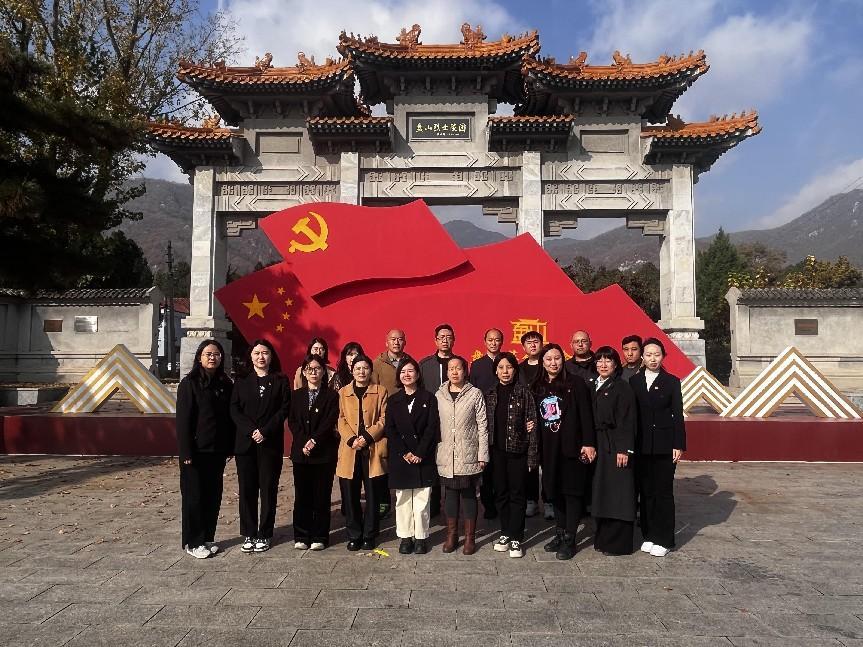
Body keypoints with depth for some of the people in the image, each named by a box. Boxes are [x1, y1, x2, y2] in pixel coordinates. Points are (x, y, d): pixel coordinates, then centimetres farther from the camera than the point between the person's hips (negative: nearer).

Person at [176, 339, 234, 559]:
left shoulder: (225, 384, 8)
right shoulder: (189, 383, -7)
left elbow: (229, 416, 10)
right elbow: (183, 419, -10)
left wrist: (229, 446, 5)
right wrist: (186, 452, -15)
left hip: (217, 450, 5)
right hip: (196, 450, -5)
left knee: (213, 496, 11)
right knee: (194, 496, 5)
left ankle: (208, 538, 24)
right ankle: (193, 542, 16)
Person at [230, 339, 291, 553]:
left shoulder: (281, 381, 5)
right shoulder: (242, 381, 10)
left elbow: (284, 409, -3)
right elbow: (234, 409, 2)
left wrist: (265, 431, -13)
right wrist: (251, 430, -11)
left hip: (270, 444, -2)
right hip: (245, 444, 2)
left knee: (268, 490, 3)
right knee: (247, 490, 5)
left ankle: (264, 535, 12)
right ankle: (249, 535, 15)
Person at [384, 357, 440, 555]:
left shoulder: (428, 398, 2)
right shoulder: (393, 401, 8)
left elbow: (432, 428, -4)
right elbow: (390, 430, 2)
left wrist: (419, 453, -12)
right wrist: (404, 453, -9)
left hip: (423, 458, -2)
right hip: (400, 458, 2)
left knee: (422, 500, 2)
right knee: (403, 500, 7)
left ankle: (421, 537, 14)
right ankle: (405, 537, 18)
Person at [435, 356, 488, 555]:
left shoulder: (475, 394, -2)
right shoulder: (439, 395, 5)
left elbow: (482, 426, -3)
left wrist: (482, 454, -6)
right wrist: (433, 451, 4)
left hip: (469, 456, -2)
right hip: (446, 455, 2)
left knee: (469, 494, 6)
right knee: (451, 494, 10)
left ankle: (470, 537, 18)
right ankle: (451, 535, 24)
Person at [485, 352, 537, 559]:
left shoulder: (524, 393, -4)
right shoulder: (490, 394, 6)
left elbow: (532, 424, -5)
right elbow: (485, 423, 9)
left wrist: (532, 456, -9)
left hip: (517, 450, -3)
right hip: (497, 451, 3)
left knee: (517, 494, 3)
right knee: (501, 493, 11)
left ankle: (516, 538, 11)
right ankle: (505, 533, 25)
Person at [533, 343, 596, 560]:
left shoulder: (575, 384, -5)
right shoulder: (537, 387, 9)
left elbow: (585, 415, -9)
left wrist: (589, 443, -13)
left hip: (571, 446, -5)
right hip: (548, 448, 5)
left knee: (571, 491, 1)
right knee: (555, 491, 12)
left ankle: (570, 539, 9)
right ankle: (559, 534, 25)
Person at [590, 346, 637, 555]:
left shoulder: (622, 387, -7)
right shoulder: (594, 387, 12)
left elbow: (626, 420, -13)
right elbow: (590, 418, 12)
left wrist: (624, 450, -18)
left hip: (616, 446, -7)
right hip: (598, 445, 7)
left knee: (617, 493, -1)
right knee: (600, 491, 11)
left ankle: (618, 543, 8)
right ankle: (603, 537, 23)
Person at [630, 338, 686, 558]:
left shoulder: (671, 381, 1)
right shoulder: (634, 382, 5)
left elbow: (678, 415, 0)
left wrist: (679, 445, -5)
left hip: (664, 446, -2)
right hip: (641, 446, 2)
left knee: (664, 492, 3)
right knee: (646, 492, 8)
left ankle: (664, 540, 12)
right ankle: (649, 535, 20)